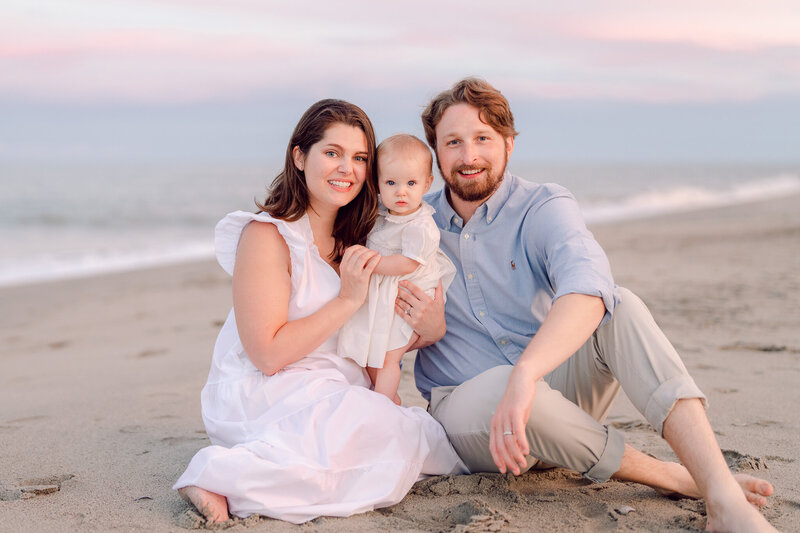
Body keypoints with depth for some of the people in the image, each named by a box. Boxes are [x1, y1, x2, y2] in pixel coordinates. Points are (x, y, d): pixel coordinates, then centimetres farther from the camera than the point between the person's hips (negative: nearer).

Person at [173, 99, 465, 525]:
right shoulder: (267, 236, -12)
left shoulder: (350, 242, 13)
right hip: (264, 397, -8)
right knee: (407, 443, -25)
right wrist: (347, 301, -16)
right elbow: (268, 353, -17)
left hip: (336, 394, 9)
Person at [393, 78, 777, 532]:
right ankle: (670, 477, -20)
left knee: (621, 306, -28)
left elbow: (589, 287, -32)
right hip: (466, 406, 0)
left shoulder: (544, 207, -8)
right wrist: (423, 334, -14)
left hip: (557, 390, 0)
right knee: (495, 388, -38)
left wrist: (525, 374, -50)